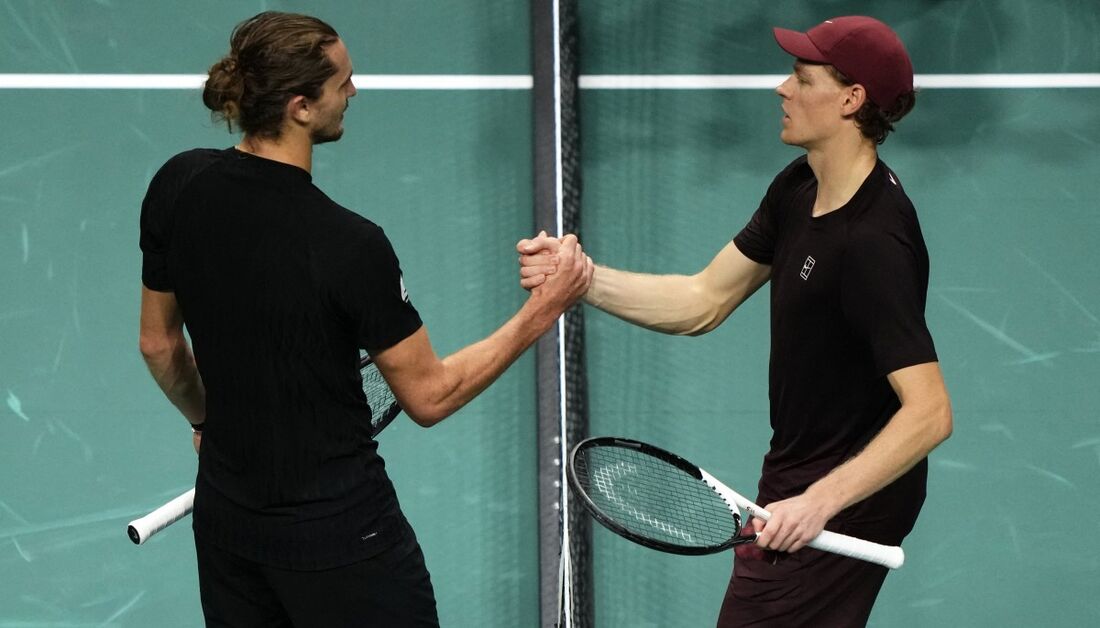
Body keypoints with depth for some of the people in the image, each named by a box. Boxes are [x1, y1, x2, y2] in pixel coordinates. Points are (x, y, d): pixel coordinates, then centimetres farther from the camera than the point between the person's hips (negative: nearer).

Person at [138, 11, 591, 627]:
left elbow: (159, 344, 8)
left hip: (224, 520, 7)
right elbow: (429, 396, -14)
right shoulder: (351, 246, -25)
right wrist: (541, 312, -10)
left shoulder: (177, 185, -7)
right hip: (338, 530, -6)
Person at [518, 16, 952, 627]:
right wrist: (582, 277, -6)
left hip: (847, 502, -9)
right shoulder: (799, 188, 1)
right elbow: (704, 301, 6)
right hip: (797, 475, 10)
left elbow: (929, 413, -30)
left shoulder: (874, 244, -28)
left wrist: (818, 502, -35)